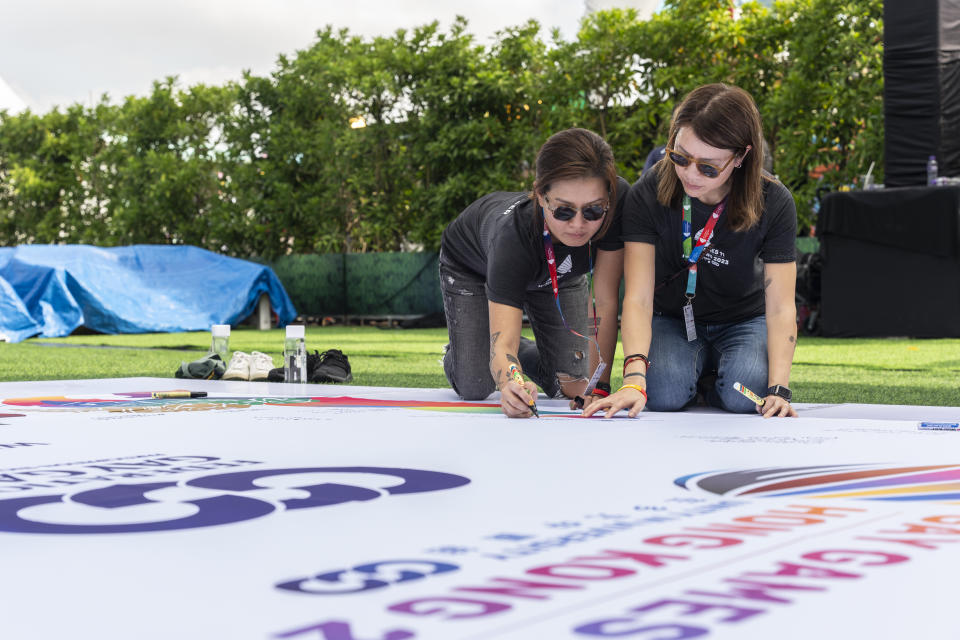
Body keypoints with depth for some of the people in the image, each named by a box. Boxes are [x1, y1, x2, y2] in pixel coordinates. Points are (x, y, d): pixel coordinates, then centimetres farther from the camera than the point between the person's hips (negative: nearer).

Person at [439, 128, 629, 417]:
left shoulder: (619, 199, -40)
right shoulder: (513, 233, -47)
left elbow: (606, 301, -32)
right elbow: (502, 343, -50)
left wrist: (599, 387, -35)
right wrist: (511, 384, -73)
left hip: (557, 273, 3)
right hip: (473, 268, -3)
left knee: (572, 387, -7)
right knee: (474, 388, -10)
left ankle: (524, 353, 26)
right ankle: (458, 354, 25)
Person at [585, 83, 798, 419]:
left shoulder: (774, 203, -20)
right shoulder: (648, 194, -21)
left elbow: (780, 307, -22)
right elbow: (638, 297, -27)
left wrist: (779, 389, -37)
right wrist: (634, 379, -43)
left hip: (743, 320, 0)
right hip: (671, 319, 0)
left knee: (744, 394, -31)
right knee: (664, 394, -30)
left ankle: (707, 383, 6)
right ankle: (697, 367, 7)